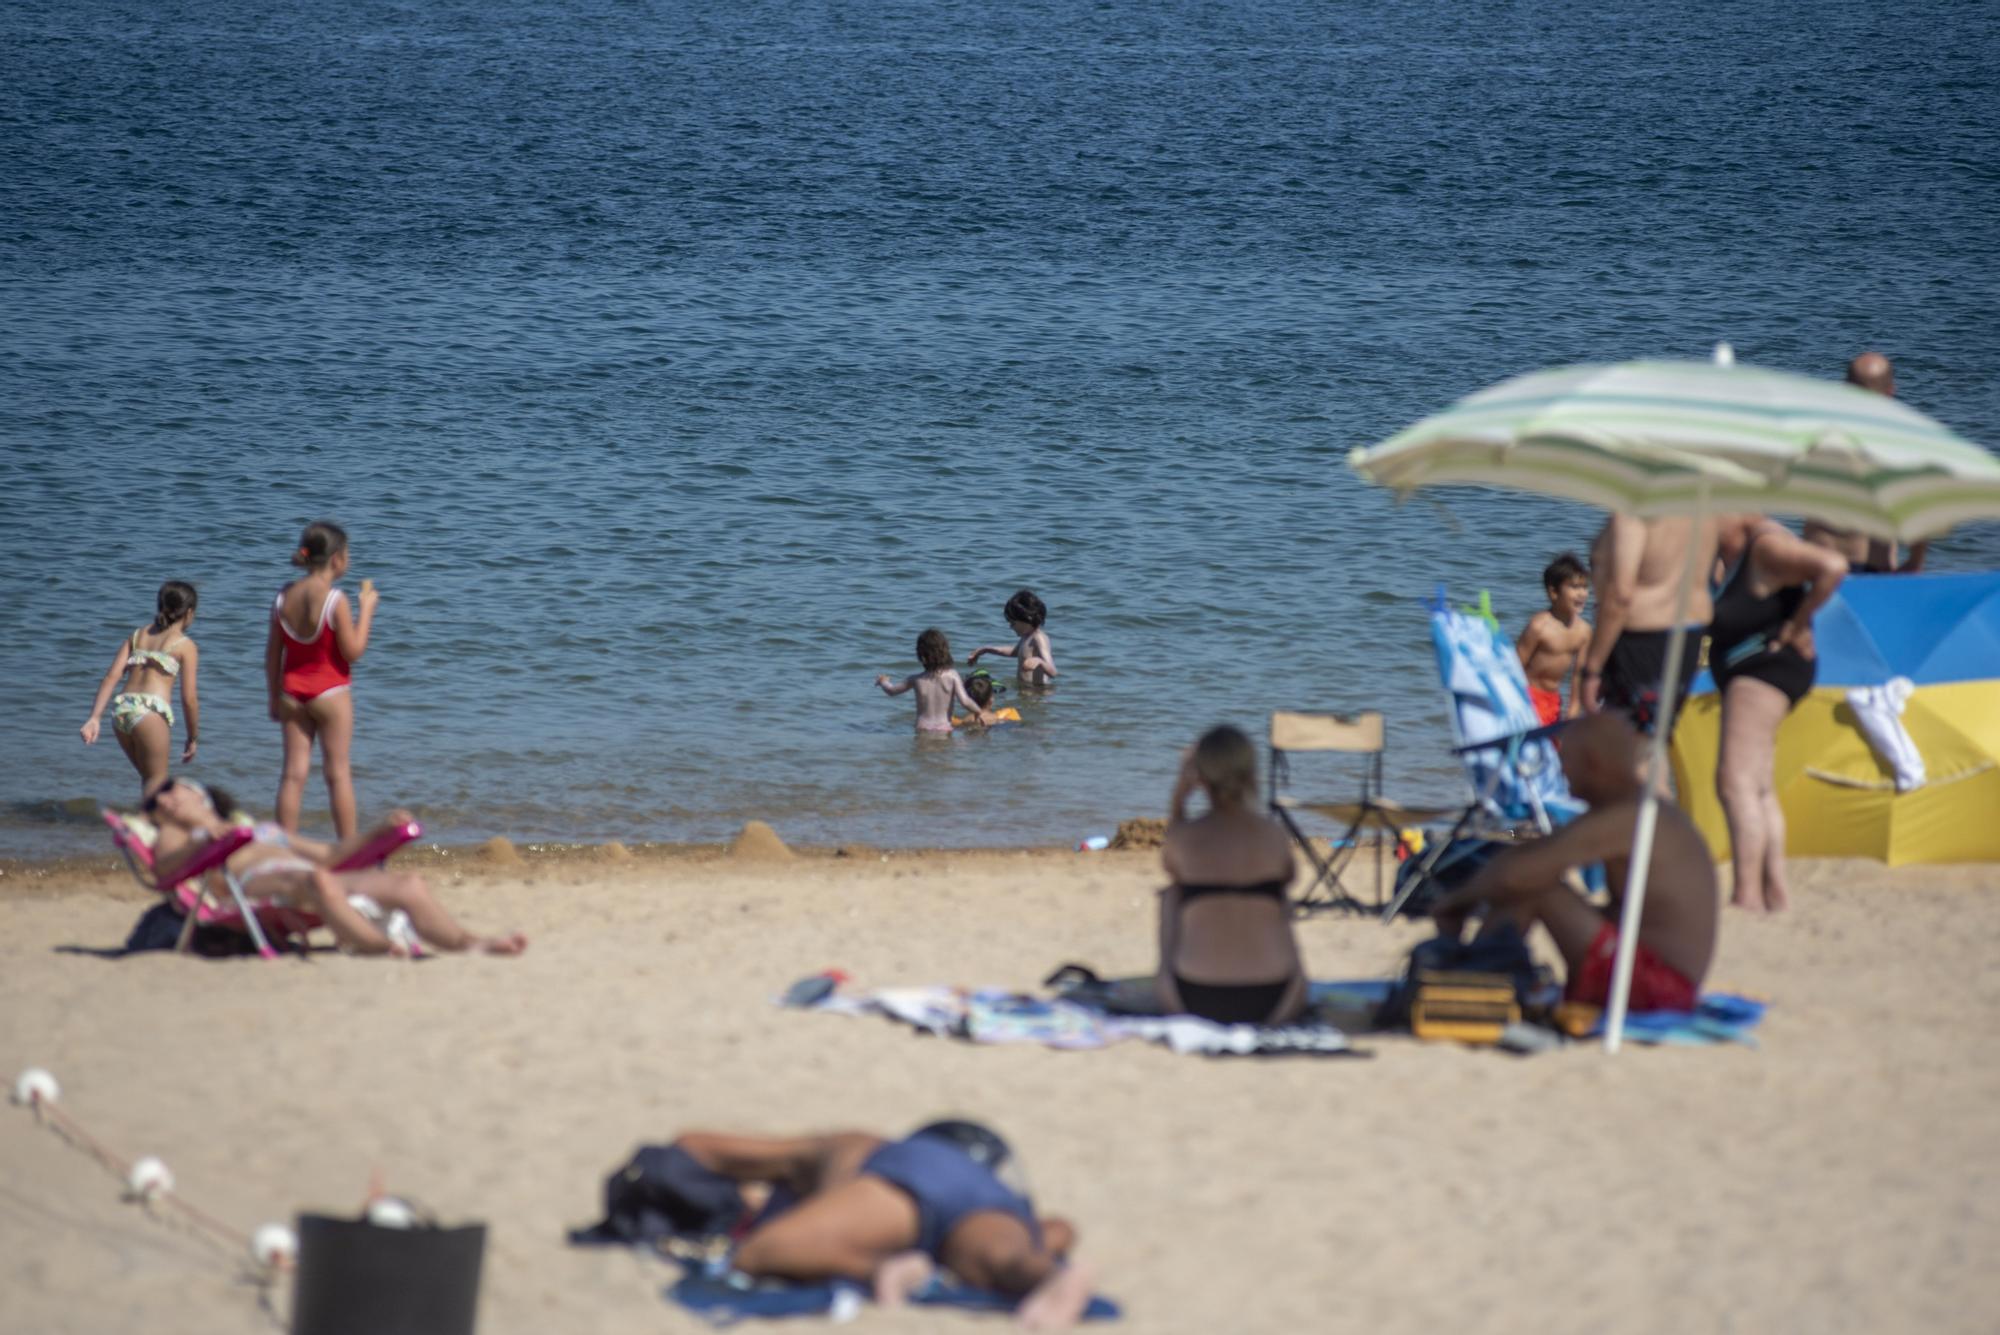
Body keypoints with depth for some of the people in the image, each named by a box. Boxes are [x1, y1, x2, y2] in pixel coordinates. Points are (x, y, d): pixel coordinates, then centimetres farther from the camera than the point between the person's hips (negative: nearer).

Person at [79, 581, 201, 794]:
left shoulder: (137, 635, 19)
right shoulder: (185, 646, 4)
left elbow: (111, 677, 8)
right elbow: (189, 698, 0)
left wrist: (94, 718, 2)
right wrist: (193, 738, 11)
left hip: (121, 710, 5)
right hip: (151, 712, -5)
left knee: (148, 777, 24)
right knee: (157, 782, 4)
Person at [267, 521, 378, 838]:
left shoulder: (284, 597, 0)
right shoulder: (334, 600, -16)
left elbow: (272, 654, 5)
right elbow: (353, 651, -13)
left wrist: (274, 697, 15)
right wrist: (366, 607, -5)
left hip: (292, 692, 4)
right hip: (330, 692, -4)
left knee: (294, 773, 6)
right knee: (338, 772, 3)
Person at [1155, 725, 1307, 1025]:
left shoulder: (1183, 837, -9)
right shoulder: (1274, 835, -6)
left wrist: (1178, 796, 13)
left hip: (1197, 1000, -1)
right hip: (1272, 1003, 1)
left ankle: (1166, 973, 47)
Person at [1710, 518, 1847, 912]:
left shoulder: (1766, 544, -17)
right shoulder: (1750, 546, 14)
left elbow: (1833, 567, -30)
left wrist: (1797, 626, -20)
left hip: (1765, 666, -12)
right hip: (1748, 673, 12)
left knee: (1735, 780, -17)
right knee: (1759, 788, 13)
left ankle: (1746, 896, -23)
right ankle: (1774, 892, 16)